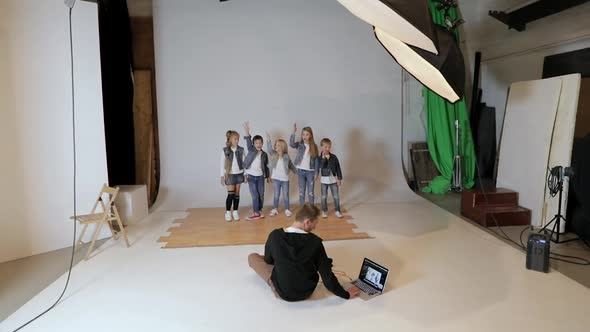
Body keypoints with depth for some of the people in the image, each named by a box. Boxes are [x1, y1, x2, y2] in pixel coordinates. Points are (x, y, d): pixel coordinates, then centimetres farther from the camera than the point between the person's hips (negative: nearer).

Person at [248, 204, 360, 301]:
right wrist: (346, 294, -3)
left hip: (282, 292, -1)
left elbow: (268, 260, 1)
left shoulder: (275, 235, -19)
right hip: (307, 292, 2)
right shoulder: (315, 242, -21)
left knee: (252, 257, 17)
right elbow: (327, 276, -17)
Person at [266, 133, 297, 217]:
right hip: (276, 178, 0)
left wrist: (297, 171, 12)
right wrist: (268, 140, -28)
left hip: (285, 179, 0)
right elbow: (269, 149, -18)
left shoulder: (286, 156, -1)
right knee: (276, 195, 10)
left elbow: (291, 165, 10)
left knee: (286, 195, 8)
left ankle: (287, 210, 19)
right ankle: (275, 209, 22)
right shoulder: (273, 154, 0)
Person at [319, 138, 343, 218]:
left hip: (333, 179, 1)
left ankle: (337, 210, 18)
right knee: (324, 196, 8)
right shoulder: (320, 158, -7)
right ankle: (324, 211, 21)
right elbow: (321, 166, -24)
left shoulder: (334, 157, -2)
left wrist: (339, 178, 0)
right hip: (324, 179, -1)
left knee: (336, 196, 5)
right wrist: (324, 158, -31)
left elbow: (338, 168, 2)